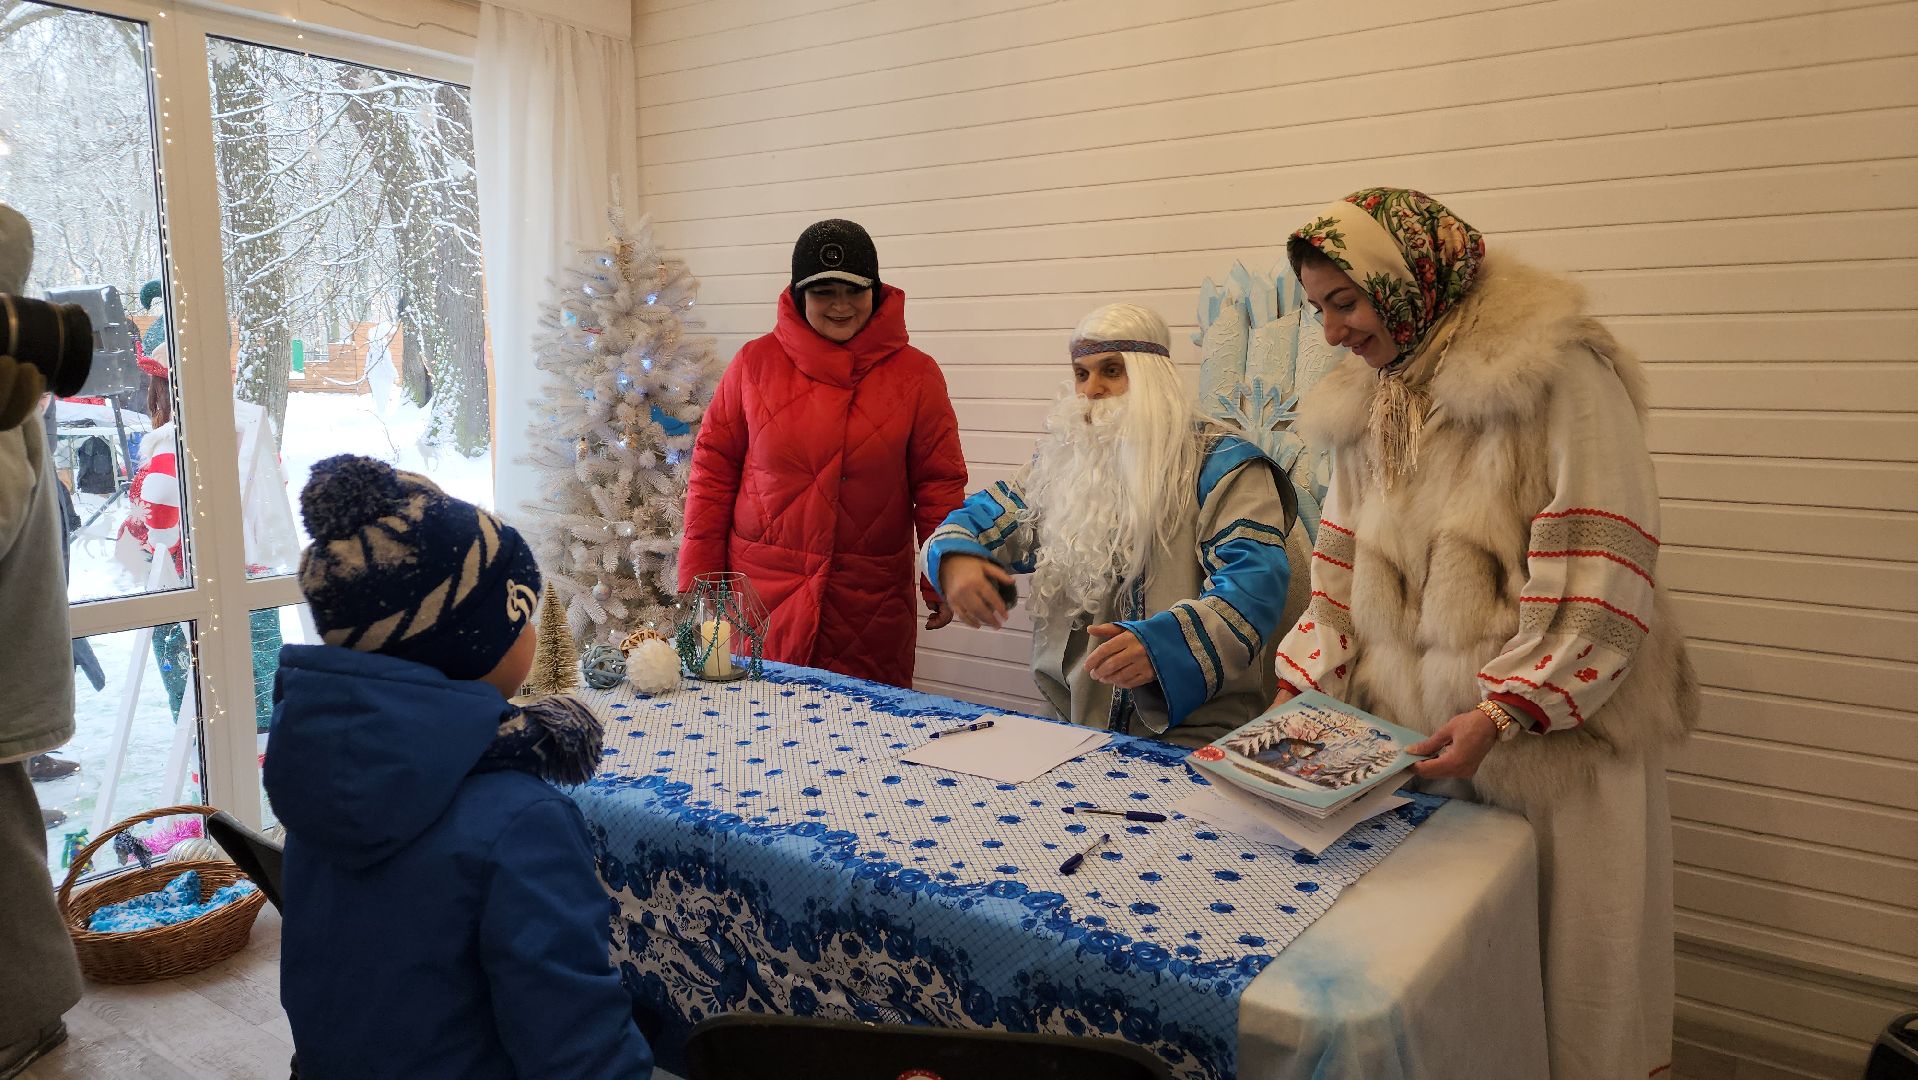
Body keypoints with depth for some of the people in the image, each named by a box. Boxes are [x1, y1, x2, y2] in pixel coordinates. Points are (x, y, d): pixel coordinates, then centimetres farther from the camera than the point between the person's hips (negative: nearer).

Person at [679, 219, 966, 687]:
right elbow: (713, 468, 5)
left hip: (869, 603, 0)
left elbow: (938, 483, 3)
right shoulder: (755, 362, 3)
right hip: (760, 592, 1)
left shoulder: (916, 374, 1)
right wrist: (698, 576, 3)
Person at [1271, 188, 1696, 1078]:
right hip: (1416, 739, 5)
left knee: (1565, 975, 7)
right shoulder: (1365, 401, 11)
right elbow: (1344, 579, 12)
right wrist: (1304, 690, 1)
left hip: (1552, 741, -5)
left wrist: (1503, 713, -20)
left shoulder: (1560, 371, -11)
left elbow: (1600, 587, -15)